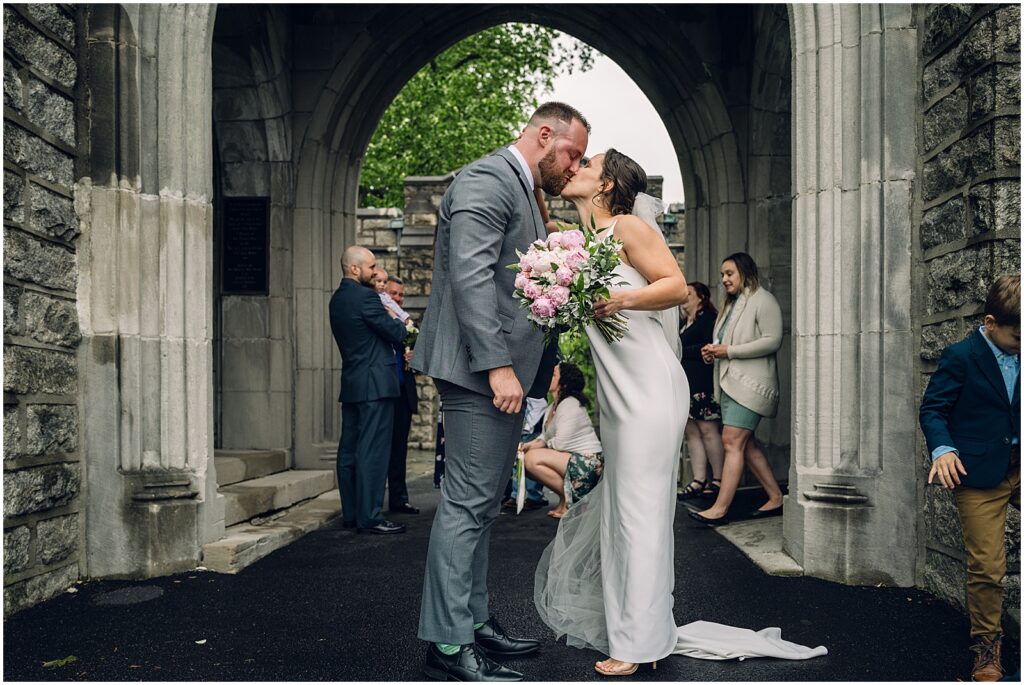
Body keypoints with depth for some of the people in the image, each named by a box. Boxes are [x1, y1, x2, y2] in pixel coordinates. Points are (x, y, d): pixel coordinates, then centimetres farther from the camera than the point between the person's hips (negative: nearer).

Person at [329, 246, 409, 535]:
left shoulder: (337, 299, 14)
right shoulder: (365, 296, -14)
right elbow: (396, 334, -11)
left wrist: (391, 324, 14)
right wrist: (400, 323, 10)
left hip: (351, 384, 9)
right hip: (375, 384, -9)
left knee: (349, 450, 10)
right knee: (373, 451, -7)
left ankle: (351, 514, 17)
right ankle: (369, 517, -6)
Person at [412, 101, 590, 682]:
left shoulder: (522, 193, 23)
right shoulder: (487, 180, -9)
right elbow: (470, 276, -21)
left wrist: (542, 361, 15)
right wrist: (498, 366, -25)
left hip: (506, 370, 11)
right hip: (482, 371, -11)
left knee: (483, 504, 14)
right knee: (468, 503, -8)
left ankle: (474, 622, 24)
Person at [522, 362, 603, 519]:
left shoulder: (570, 405, -16)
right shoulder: (554, 406, 15)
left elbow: (560, 443, -21)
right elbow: (545, 436, 14)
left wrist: (541, 444, -3)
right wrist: (530, 444, -5)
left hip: (587, 464, -10)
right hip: (572, 459, 10)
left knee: (532, 459, -23)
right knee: (525, 457, 9)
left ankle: (568, 498, -10)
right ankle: (567, 495, 9)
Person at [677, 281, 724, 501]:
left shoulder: (709, 318, -3)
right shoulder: (685, 324, 23)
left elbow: (708, 347, -14)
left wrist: (680, 351, -9)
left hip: (702, 384, -9)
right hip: (686, 384, 9)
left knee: (708, 430, -8)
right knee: (691, 432, 5)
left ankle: (718, 479, -1)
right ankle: (699, 481, 6)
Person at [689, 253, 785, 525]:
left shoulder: (763, 300, -6)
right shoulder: (731, 304, 22)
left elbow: (772, 341, -16)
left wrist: (729, 351, -17)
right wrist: (713, 351, 6)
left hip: (750, 383, -10)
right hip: (730, 382, 10)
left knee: (732, 442, -13)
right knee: (746, 444, 9)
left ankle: (720, 508, -13)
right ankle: (775, 498, 18)